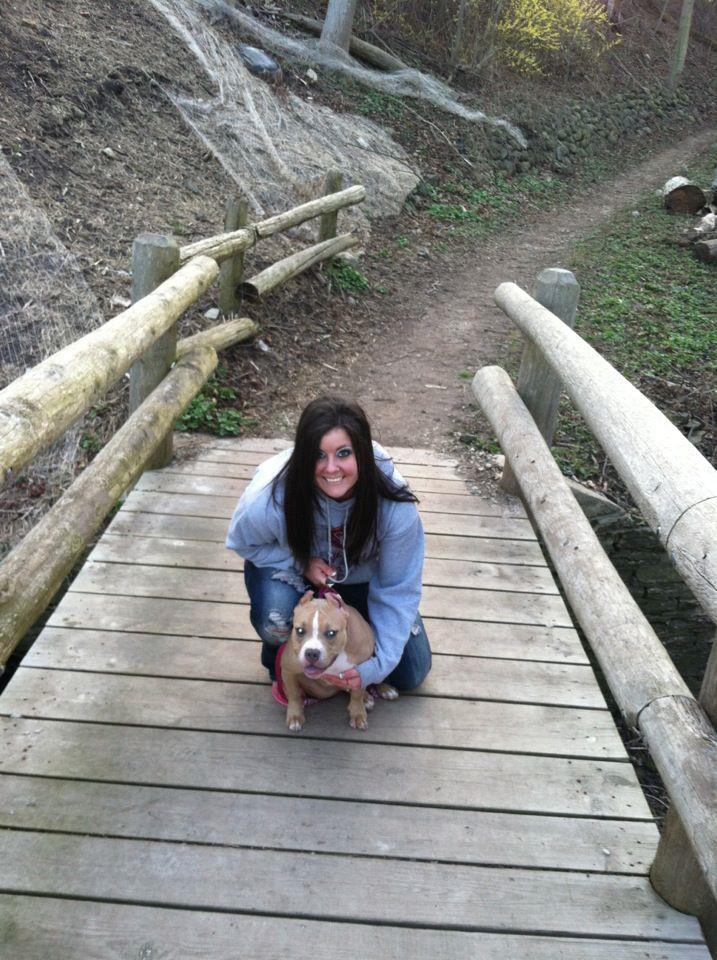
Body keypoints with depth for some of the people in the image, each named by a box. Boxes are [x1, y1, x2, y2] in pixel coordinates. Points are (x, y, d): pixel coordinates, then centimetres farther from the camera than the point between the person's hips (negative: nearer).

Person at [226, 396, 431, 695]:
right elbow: (243, 542, -13)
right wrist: (301, 564, -29)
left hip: (362, 578, 2)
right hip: (290, 566, -1)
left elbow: (398, 589, -24)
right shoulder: (270, 497, -36)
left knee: (410, 674, 4)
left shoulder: (395, 504, -35)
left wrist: (379, 665, -29)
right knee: (275, 617, -37)